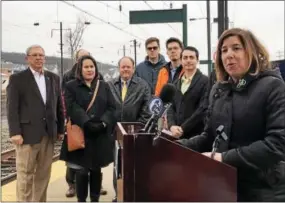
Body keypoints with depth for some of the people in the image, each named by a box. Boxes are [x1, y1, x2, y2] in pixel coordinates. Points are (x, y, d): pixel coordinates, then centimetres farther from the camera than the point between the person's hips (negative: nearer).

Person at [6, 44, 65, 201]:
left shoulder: (53, 78, 12)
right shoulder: (17, 78, 0)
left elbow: (59, 106, 13)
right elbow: (12, 108, -6)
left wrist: (60, 129, 10)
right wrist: (15, 132, -14)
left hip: (49, 133, 4)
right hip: (28, 133, -4)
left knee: (44, 174, 10)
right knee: (25, 174, 1)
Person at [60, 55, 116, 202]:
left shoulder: (104, 86, 13)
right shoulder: (71, 86, 3)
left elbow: (111, 107, 4)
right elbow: (72, 108, -10)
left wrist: (103, 123, -14)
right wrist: (87, 123, -22)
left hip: (100, 136, 3)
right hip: (80, 135, -3)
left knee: (96, 170, 10)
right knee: (82, 171, 1)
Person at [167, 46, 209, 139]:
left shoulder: (205, 81, -4)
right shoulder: (176, 83, 15)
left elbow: (203, 109, -12)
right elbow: (171, 108, 11)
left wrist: (183, 128, -13)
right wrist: (172, 126, -8)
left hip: (197, 135, -5)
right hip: (177, 135, 5)